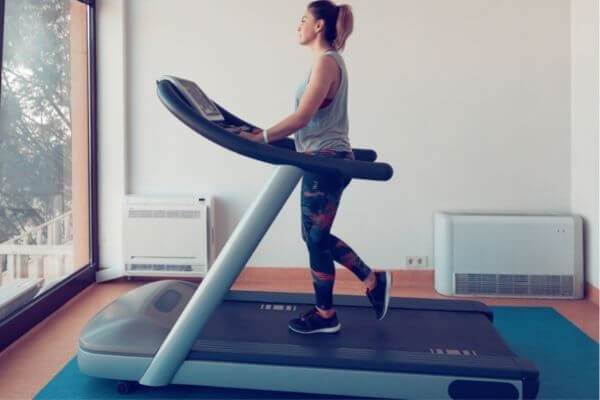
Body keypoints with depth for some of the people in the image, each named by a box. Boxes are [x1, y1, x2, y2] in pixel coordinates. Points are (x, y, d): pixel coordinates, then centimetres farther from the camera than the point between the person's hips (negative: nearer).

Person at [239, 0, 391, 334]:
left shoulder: (326, 61, -13)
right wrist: (267, 134, 12)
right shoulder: (330, 59, 17)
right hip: (326, 160, 10)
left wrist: (258, 138, -20)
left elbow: (303, 117, -21)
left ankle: (325, 316, 19)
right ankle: (373, 279, 27)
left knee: (316, 239, 2)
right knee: (316, 236, 17)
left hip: (326, 161, -10)